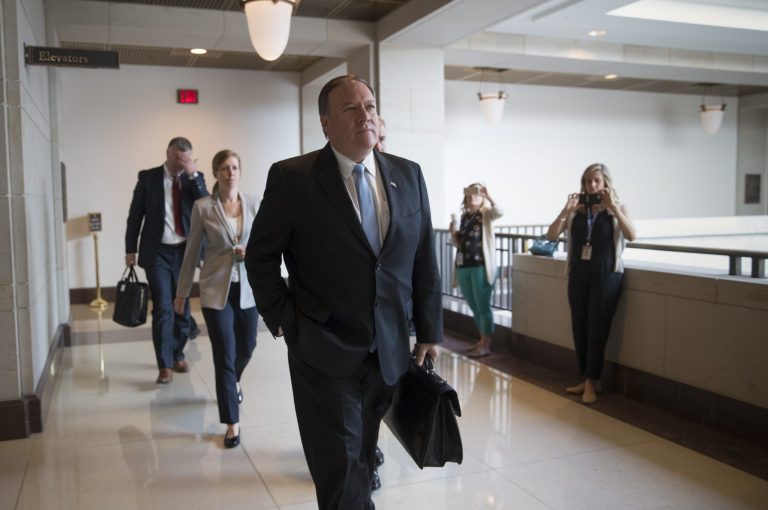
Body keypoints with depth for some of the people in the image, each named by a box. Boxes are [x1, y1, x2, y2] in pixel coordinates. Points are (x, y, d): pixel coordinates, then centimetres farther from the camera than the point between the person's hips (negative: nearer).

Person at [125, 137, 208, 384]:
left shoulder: (194, 179, 4)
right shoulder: (148, 177, 0)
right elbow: (135, 214, 3)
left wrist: (194, 176, -16)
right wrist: (130, 249, 0)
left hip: (185, 252, 2)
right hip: (157, 252, -2)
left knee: (183, 307, 12)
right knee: (162, 309, -7)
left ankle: (177, 354, 29)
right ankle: (165, 364, 0)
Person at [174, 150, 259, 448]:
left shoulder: (253, 204, 0)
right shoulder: (203, 207, -6)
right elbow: (192, 252, 2)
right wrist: (182, 293, 7)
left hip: (247, 286, 3)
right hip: (216, 289, -3)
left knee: (247, 346, 17)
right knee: (225, 355, -3)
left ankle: (233, 381, 53)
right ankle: (232, 423, 11)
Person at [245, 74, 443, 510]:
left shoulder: (409, 175, 4)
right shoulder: (292, 177, -8)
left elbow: (425, 261, 7)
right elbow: (261, 256, -1)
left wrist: (429, 334, 7)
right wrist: (285, 323, -5)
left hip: (390, 352, 4)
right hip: (324, 354, -4)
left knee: (361, 461, 19)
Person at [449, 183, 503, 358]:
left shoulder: (486, 214, -3)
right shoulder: (464, 217, 14)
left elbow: (499, 212, -26)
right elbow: (457, 243, 16)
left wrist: (489, 197, -39)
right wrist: (453, 230, -2)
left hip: (481, 266, -6)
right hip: (464, 267, 7)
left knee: (483, 306, -1)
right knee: (474, 307, 14)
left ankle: (485, 344, 6)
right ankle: (483, 339, 27)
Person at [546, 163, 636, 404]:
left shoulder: (618, 208, 2)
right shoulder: (577, 210, 6)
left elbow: (631, 235, -16)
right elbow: (551, 235, -1)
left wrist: (612, 206, -19)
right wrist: (566, 210, -11)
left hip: (606, 275, -3)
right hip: (578, 274, 3)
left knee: (597, 329, -1)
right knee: (579, 328, 7)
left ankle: (592, 382, 8)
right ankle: (587, 379, 20)